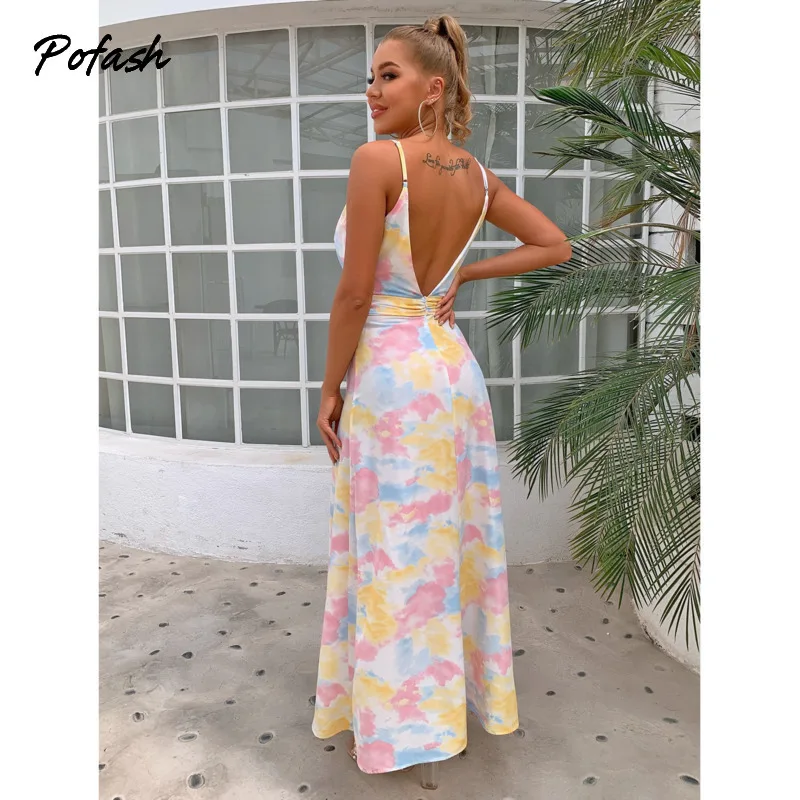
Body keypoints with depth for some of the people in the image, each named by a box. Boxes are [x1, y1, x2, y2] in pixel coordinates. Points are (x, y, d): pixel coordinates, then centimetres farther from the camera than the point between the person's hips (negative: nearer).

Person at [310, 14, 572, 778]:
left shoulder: (377, 158, -13)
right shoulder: (476, 174, 7)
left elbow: (354, 294, -15)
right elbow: (554, 245, 15)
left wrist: (330, 393, -5)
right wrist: (461, 274, 12)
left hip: (390, 374, -7)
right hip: (453, 365, 7)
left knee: (395, 556, 6)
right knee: (456, 539, 19)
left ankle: (399, 719, 24)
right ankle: (469, 691, 38)